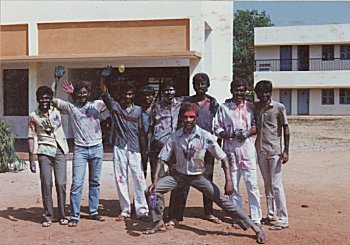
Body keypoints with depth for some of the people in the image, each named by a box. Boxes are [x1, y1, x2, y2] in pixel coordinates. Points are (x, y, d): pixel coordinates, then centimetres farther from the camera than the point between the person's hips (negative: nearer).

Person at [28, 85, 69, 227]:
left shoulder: (57, 111, 7)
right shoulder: (33, 116, 3)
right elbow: (31, 138, 3)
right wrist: (31, 159, -1)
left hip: (60, 151, 1)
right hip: (44, 152, -1)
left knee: (61, 184, -2)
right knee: (46, 184, -1)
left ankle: (62, 215, 8)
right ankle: (48, 216, 8)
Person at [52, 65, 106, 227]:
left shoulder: (96, 105, 7)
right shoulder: (70, 107, 4)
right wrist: (56, 79, -3)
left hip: (97, 148, 2)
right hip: (80, 149, -2)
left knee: (95, 182, 11)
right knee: (77, 183, -7)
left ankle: (93, 212, 22)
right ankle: (74, 216, -1)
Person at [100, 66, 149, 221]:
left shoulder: (138, 110, 6)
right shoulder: (114, 106, 4)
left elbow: (141, 132, 6)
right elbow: (104, 93, -11)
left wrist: (143, 151, 4)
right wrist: (103, 78, -27)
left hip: (134, 149, 0)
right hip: (119, 148, 0)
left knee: (139, 179, -1)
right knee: (121, 179, 5)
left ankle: (142, 210, 5)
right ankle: (125, 210, 14)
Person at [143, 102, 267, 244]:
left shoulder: (205, 136, -19)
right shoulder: (175, 136, -14)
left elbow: (223, 158, -15)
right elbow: (162, 158, -8)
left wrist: (228, 181, -24)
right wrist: (155, 180, -20)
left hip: (198, 177, -2)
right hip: (179, 175, 2)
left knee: (222, 200, -11)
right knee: (155, 189, -14)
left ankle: (255, 227, -4)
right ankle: (159, 223, 7)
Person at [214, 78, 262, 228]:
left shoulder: (251, 106, 9)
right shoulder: (223, 108, 6)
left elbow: (256, 125, 12)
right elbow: (218, 129, 4)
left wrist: (248, 132, -8)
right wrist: (232, 134, -11)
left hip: (248, 149, 0)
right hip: (230, 149, 0)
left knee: (252, 184, -3)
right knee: (233, 185, 5)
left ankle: (256, 218, 4)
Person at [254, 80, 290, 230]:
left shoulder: (279, 107, -5)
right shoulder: (255, 107, 7)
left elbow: (285, 128, -4)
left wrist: (286, 150, -9)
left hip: (274, 151, -5)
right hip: (260, 150, 5)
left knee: (276, 185, -7)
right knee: (267, 184, 12)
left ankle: (283, 219, -4)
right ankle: (271, 215, 20)